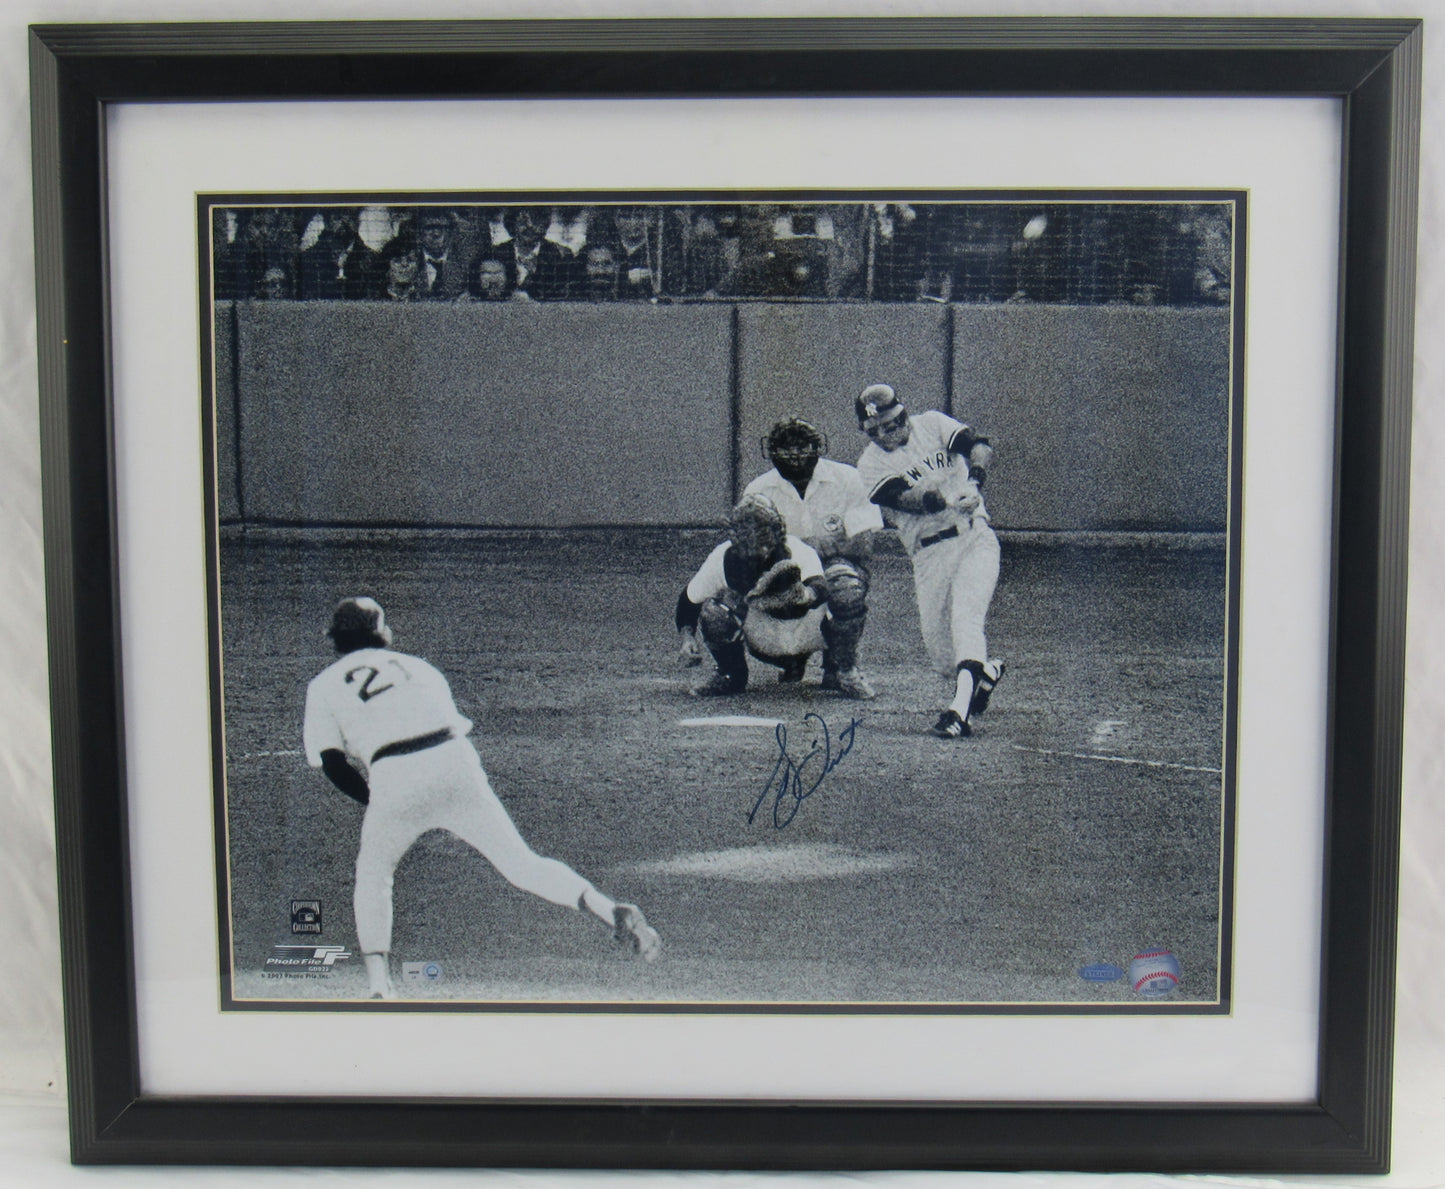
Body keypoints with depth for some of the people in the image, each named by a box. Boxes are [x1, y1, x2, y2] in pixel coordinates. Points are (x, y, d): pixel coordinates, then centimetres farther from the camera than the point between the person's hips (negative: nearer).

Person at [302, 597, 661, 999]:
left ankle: (379, 988, 13)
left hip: (394, 778, -2)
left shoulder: (323, 685, 21)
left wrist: (374, 802, 19)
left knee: (372, 875, 23)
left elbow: (331, 761, 8)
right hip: (454, 760, 2)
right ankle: (611, 910, -10)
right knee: (521, 863, 8)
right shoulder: (415, 665, 30)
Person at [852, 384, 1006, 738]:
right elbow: (904, 499, -15)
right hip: (928, 555, 1)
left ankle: (961, 706, -31)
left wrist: (975, 471, -29)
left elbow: (981, 447, -7)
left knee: (965, 614, -23)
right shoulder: (871, 463, 2)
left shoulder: (932, 424, 6)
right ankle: (986, 670, 30)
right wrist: (932, 499, -37)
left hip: (974, 538, -1)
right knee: (939, 648, -1)